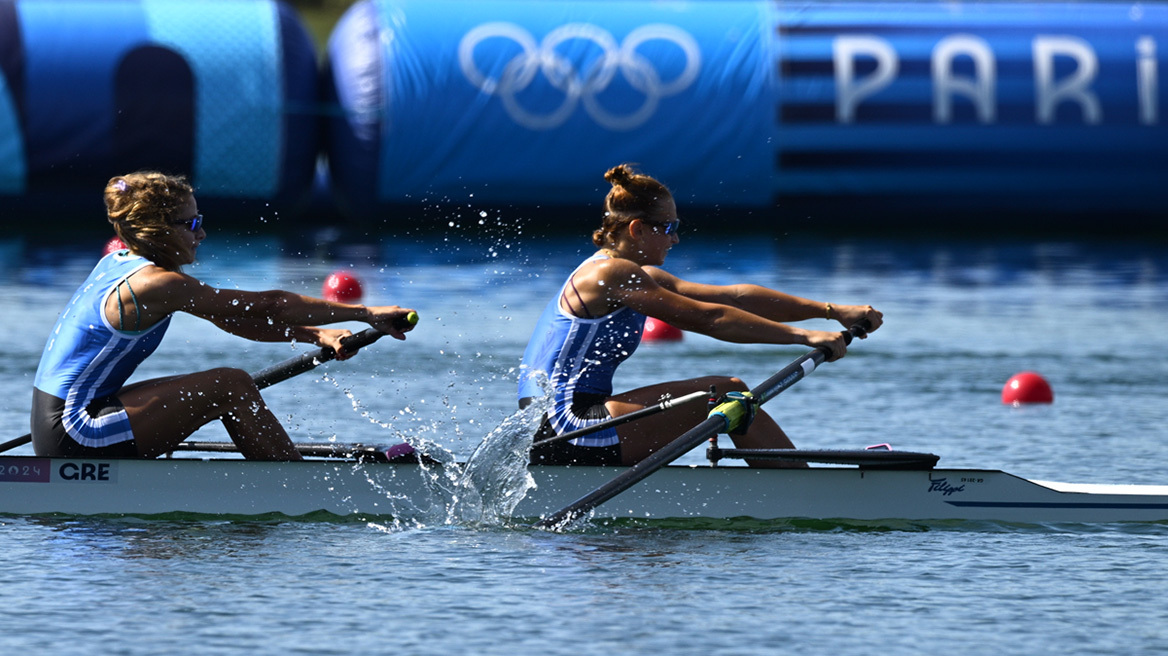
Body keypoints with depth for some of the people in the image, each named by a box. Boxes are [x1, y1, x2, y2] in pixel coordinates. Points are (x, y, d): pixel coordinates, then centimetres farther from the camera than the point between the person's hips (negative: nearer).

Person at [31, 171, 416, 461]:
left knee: (230, 390, 14)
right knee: (231, 386, -11)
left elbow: (236, 319, 13)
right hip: (74, 436, -10)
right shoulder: (156, 284, -17)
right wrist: (366, 314, -12)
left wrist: (317, 335, 4)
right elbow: (266, 307, -16)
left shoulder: (122, 264, 12)